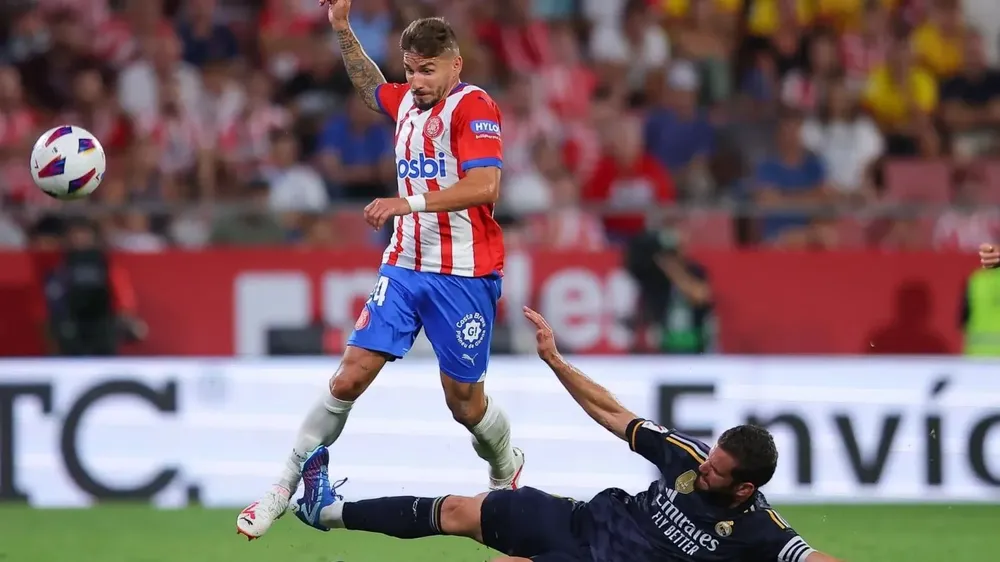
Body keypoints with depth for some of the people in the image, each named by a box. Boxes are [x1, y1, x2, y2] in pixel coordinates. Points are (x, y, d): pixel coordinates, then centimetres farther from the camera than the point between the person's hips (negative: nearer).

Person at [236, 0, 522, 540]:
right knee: (350, 376, -5)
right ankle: (285, 486, 0)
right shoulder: (407, 101, 11)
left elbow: (484, 185, -25)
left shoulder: (473, 106, -12)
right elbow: (372, 88, 36)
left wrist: (410, 201, -31)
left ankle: (506, 468, 36)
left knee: (464, 402, 4)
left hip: (463, 275, -6)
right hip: (404, 266, 6)